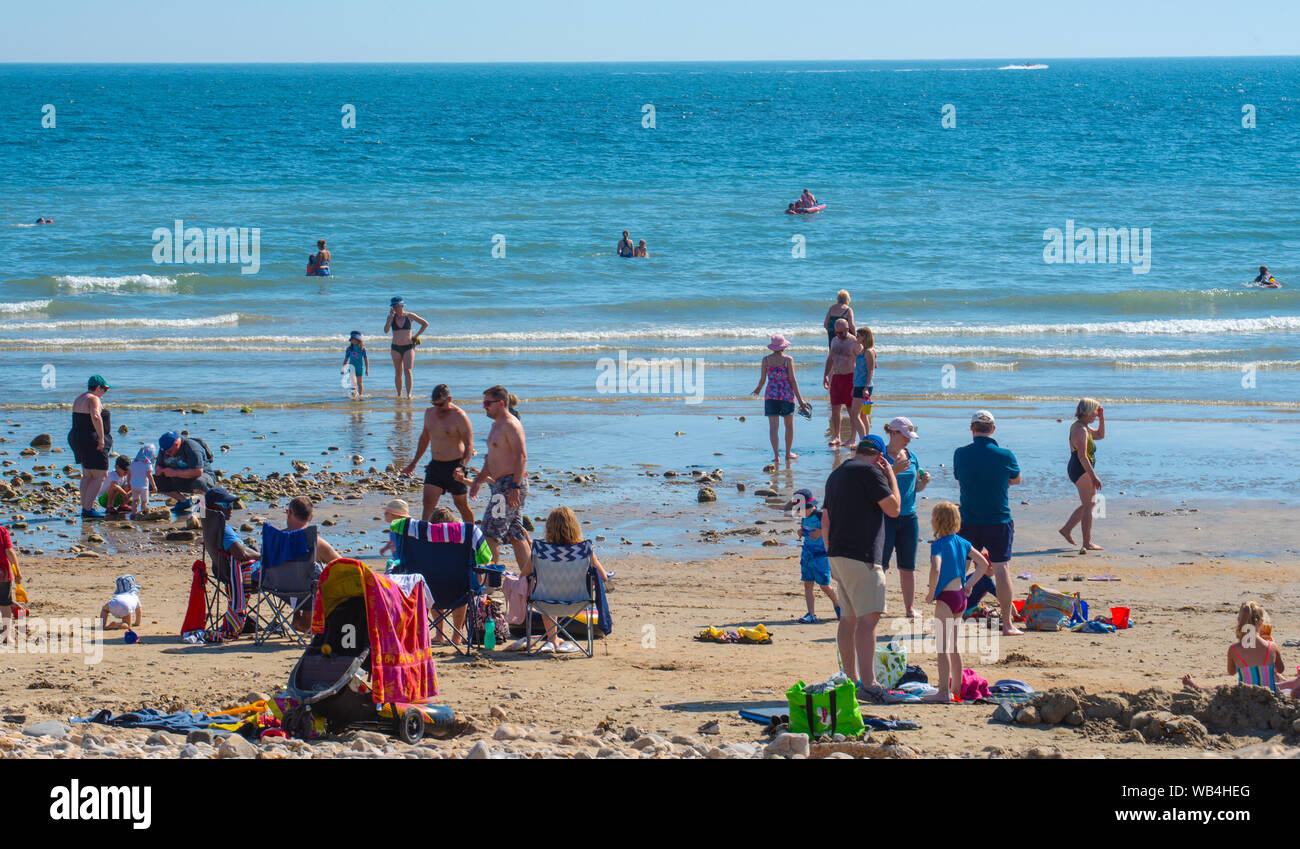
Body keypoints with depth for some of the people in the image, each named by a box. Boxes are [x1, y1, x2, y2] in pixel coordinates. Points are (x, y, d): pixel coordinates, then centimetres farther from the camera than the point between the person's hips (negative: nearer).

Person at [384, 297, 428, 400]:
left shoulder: (410, 316, -1)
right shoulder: (391, 317, 2)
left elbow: (425, 324, 7)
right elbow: (386, 330, -13)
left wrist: (416, 335, 1)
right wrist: (391, 317, -17)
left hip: (408, 347, -2)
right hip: (396, 348, 2)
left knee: (408, 371, -15)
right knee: (398, 373, 7)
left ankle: (409, 395, -21)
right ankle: (399, 395, 18)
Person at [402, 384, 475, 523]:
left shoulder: (459, 416, -14)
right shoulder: (430, 412, 6)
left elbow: (469, 445, -17)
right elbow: (425, 437, 21)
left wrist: (462, 467, -32)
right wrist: (414, 462, 22)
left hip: (454, 465, -5)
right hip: (435, 465, 5)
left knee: (462, 504, 7)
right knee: (427, 503, -9)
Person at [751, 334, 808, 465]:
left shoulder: (766, 360, -1)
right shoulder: (788, 360, -7)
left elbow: (762, 379, 3)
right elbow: (792, 380, -8)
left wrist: (758, 389, 25)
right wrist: (799, 399, -3)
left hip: (771, 395, 1)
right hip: (787, 394, -1)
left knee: (773, 426, 2)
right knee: (789, 425, 17)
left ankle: (776, 454, -8)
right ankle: (788, 453, 22)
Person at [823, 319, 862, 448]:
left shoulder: (854, 342, -9)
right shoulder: (834, 341, 12)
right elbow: (830, 359, 22)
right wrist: (826, 375, 14)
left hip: (849, 377, -6)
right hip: (836, 377, 6)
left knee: (851, 408, -3)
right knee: (835, 408, 5)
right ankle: (836, 436, 11)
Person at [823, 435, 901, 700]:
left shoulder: (836, 474, 19)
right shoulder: (870, 471, -8)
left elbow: (825, 519, 22)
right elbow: (893, 508, -7)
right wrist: (891, 475, 5)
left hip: (838, 555, 9)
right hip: (861, 556, -9)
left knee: (849, 618, 15)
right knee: (868, 618, -13)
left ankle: (852, 679, 21)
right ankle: (868, 684, -21)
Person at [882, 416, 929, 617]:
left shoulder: (912, 457, 11)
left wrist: (923, 482, -2)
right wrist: (895, 471, -26)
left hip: (908, 517, 5)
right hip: (885, 516, -5)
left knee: (908, 566, 8)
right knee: (879, 564, -7)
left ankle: (909, 608, 15)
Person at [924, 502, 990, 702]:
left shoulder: (938, 545, -14)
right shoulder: (961, 542, 9)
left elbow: (936, 568, -31)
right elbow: (983, 564, 13)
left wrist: (931, 591, -18)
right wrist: (970, 584, 11)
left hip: (946, 598, -8)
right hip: (960, 596, 8)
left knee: (943, 646, -6)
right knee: (953, 644, 20)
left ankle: (944, 692, -9)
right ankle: (957, 687, 27)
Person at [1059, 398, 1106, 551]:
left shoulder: (1082, 427, 14)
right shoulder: (1080, 430, -19)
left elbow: (1100, 435, 29)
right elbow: (1082, 455, -25)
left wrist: (1101, 418, 15)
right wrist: (1093, 476, -25)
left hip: (1076, 469, 11)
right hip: (1082, 470, -11)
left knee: (1088, 504, 19)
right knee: (1088, 506, -4)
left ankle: (1067, 528, 21)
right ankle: (1087, 543, 0)